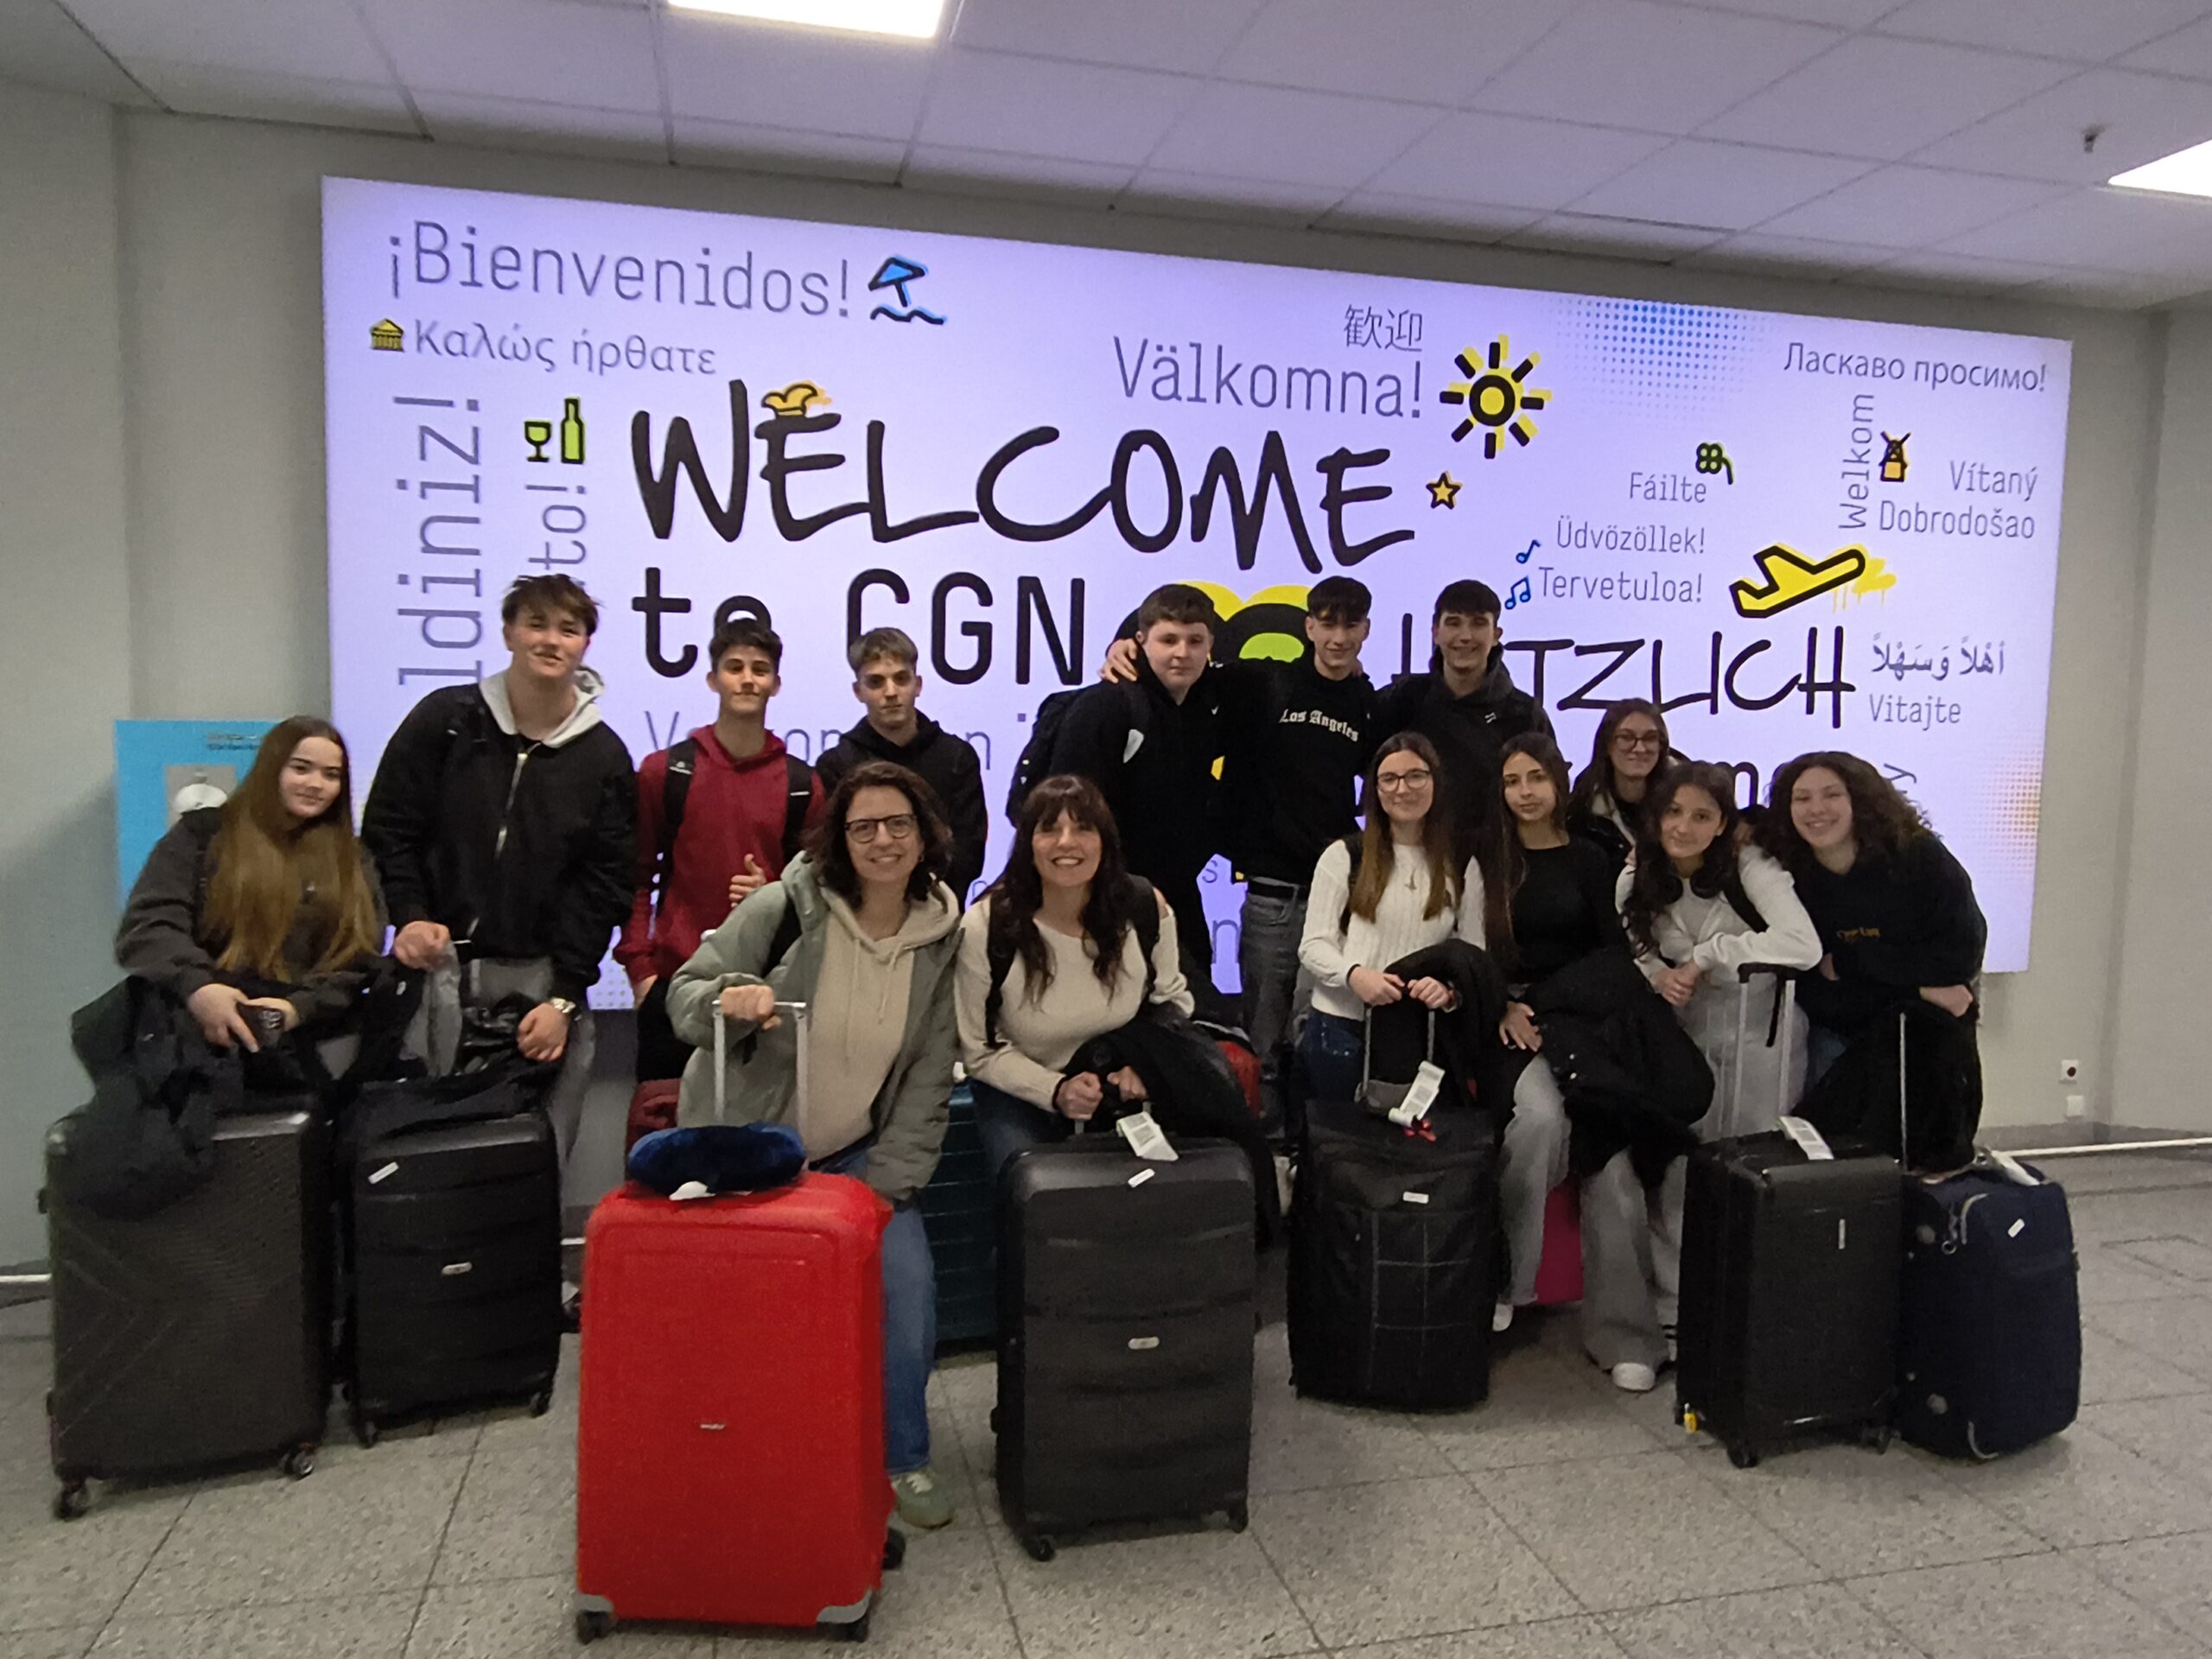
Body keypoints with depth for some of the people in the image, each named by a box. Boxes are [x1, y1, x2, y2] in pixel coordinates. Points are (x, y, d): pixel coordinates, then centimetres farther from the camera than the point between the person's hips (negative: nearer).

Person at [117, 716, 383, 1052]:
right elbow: (147, 924, 2)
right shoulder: (204, 832, 15)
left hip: (297, 1037, -1)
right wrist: (195, 985, -19)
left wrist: (300, 1008, -12)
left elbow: (357, 964, 8)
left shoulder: (351, 861, 19)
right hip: (198, 1023, 1)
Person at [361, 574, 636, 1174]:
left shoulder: (604, 757, 4)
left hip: (538, 979, 0)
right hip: (436, 970, 0)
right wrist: (409, 916, -8)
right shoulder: (443, 719, 4)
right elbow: (387, 831, 8)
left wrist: (564, 996, -5)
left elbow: (604, 887, 2)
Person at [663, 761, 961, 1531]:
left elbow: (928, 1079, 0)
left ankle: (902, 1459, 10)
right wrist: (728, 998, -31)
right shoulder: (786, 906, -13)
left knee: (907, 1280, -13)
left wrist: (888, 1181, -7)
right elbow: (684, 993, -7)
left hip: (853, 1155, 2)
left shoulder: (940, 936, -4)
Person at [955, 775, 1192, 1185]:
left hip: (1121, 1088, 2)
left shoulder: (1145, 908, -13)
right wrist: (1055, 1090, -21)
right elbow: (981, 1050, -8)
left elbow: (1172, 999, 7)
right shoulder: (985, 927, -20)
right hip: (1021, 1091, -2)